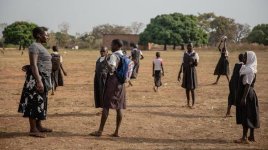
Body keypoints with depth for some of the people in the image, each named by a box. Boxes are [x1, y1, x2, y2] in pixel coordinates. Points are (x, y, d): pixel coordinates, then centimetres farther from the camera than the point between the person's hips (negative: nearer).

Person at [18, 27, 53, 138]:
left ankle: (38, 126, 22)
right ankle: (33, 129, -3)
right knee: (35, 102, -6)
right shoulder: (34, 46, -14)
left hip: (43, 78, 10)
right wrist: (39, 81, -26)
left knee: (40, 102, 14)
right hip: (37, 78, -10)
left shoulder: (40, 46, 17)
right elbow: (34, 65, -21)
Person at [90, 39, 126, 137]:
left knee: (106, 106, -4)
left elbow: (111, 69, -25)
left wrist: (106, 61, -17)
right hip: (121, 83, 8)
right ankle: (117, 132, 9)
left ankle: (100, 131, -3)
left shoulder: (113, 56, -12)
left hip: (112, 82, -7)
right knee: (119, 108, 7)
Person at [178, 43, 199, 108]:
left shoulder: (195, 54, -6)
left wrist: (195, 62, -32)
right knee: (187, 88, 9)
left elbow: (196, 64, -7)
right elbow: (182, 64, 7)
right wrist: (179, 74, 4)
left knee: (192, 89, -4)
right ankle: (188, 102, 21)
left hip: (192, 72, -4)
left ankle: (193, 104, 3)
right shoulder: (185, 54, 5)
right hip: (186, 73, 4)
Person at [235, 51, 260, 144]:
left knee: (245, 116, -6)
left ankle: (244, 138, -3)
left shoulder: (249, 70, -18)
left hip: (247, 94, -10)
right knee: (250, 116, 13)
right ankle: (251, 136, 20)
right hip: (250, 94, 10)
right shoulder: (248, 68, 11)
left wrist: (244, 98, -24)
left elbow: (248, 85, -22)